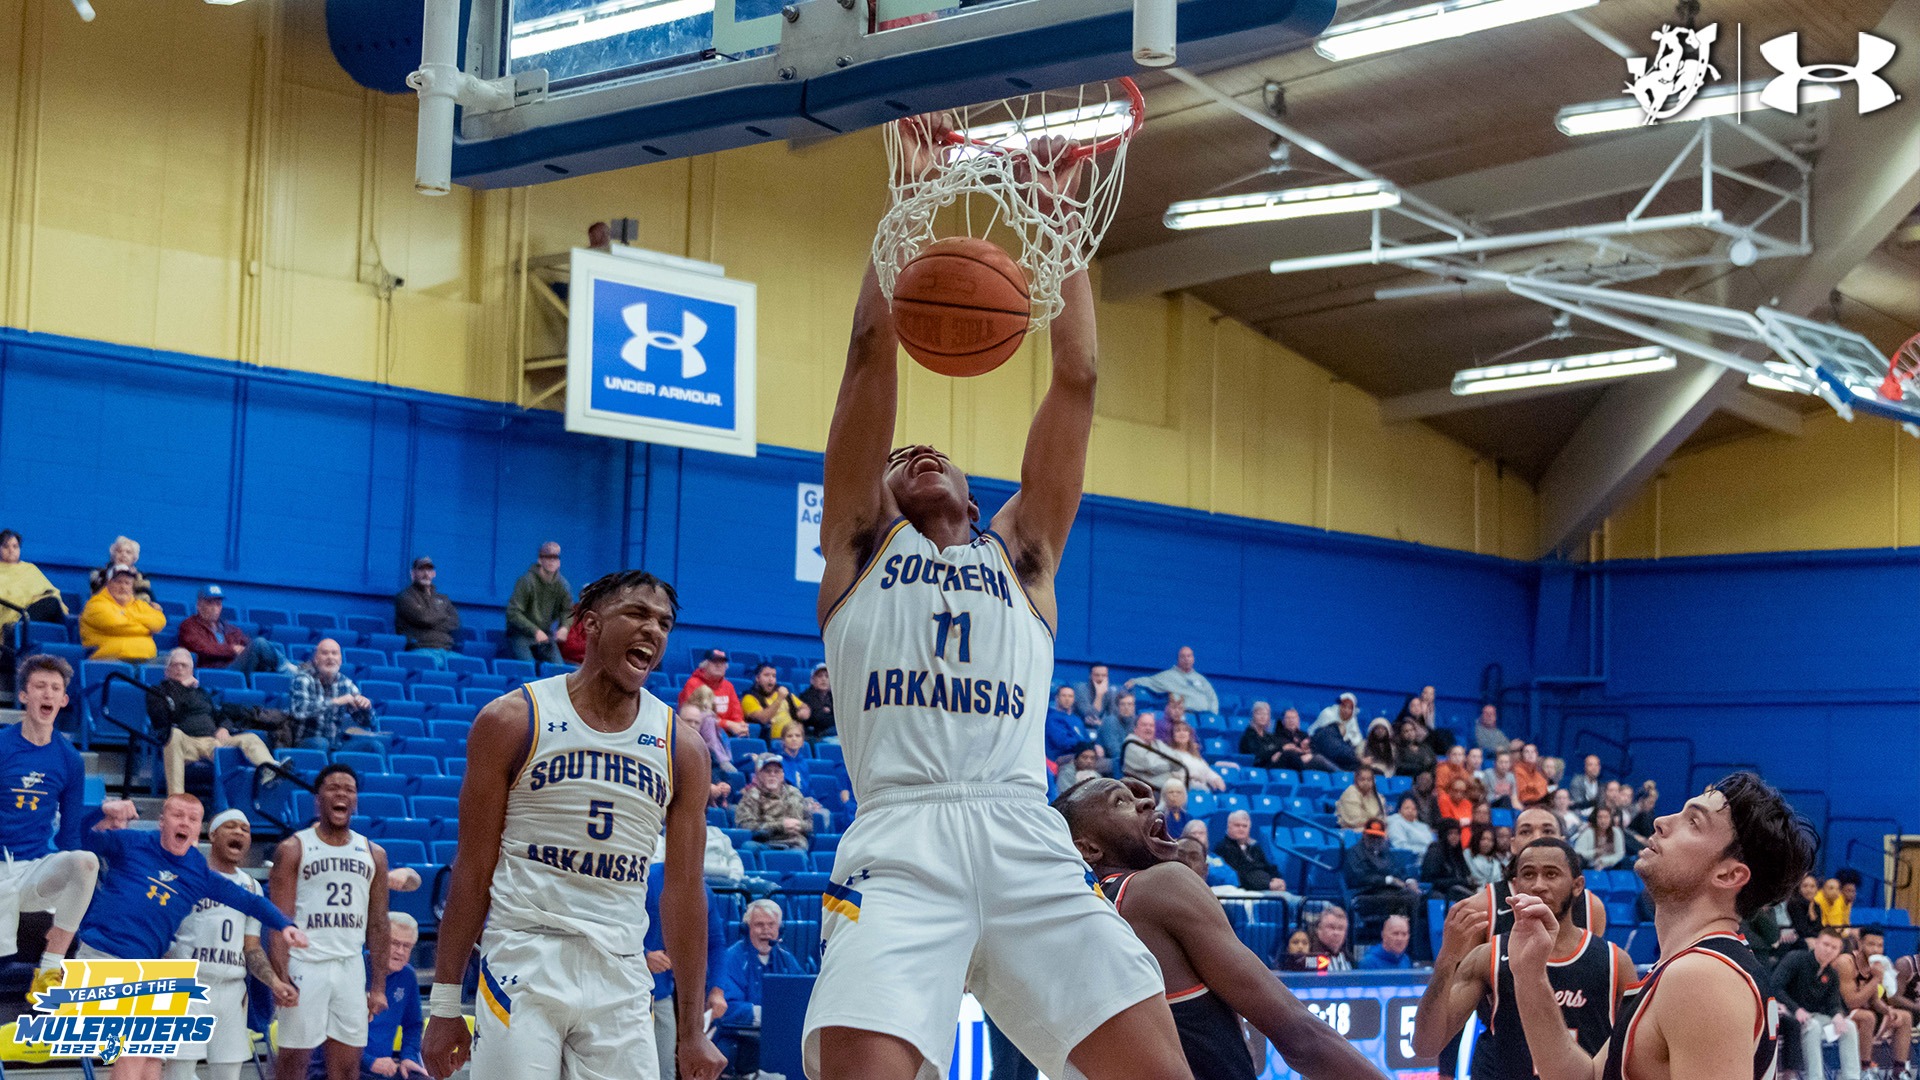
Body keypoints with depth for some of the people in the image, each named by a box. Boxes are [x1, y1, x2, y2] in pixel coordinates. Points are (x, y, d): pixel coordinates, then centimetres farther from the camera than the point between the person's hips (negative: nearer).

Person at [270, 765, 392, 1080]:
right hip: (306, 965, -4)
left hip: (351, 966, 4)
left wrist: (379, 985, 6)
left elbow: (378, 924, 12)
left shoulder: (374, 854, 11)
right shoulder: (293, 849, -1)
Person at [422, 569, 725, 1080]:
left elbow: (684, 890, 8)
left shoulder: (682, 748, 7)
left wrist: (693, 1029, 6)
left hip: (622, 978, 3)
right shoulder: (511, 720, 0)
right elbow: (472, 870, 0)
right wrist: (444, 1005, -2)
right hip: (524, 960, -3)